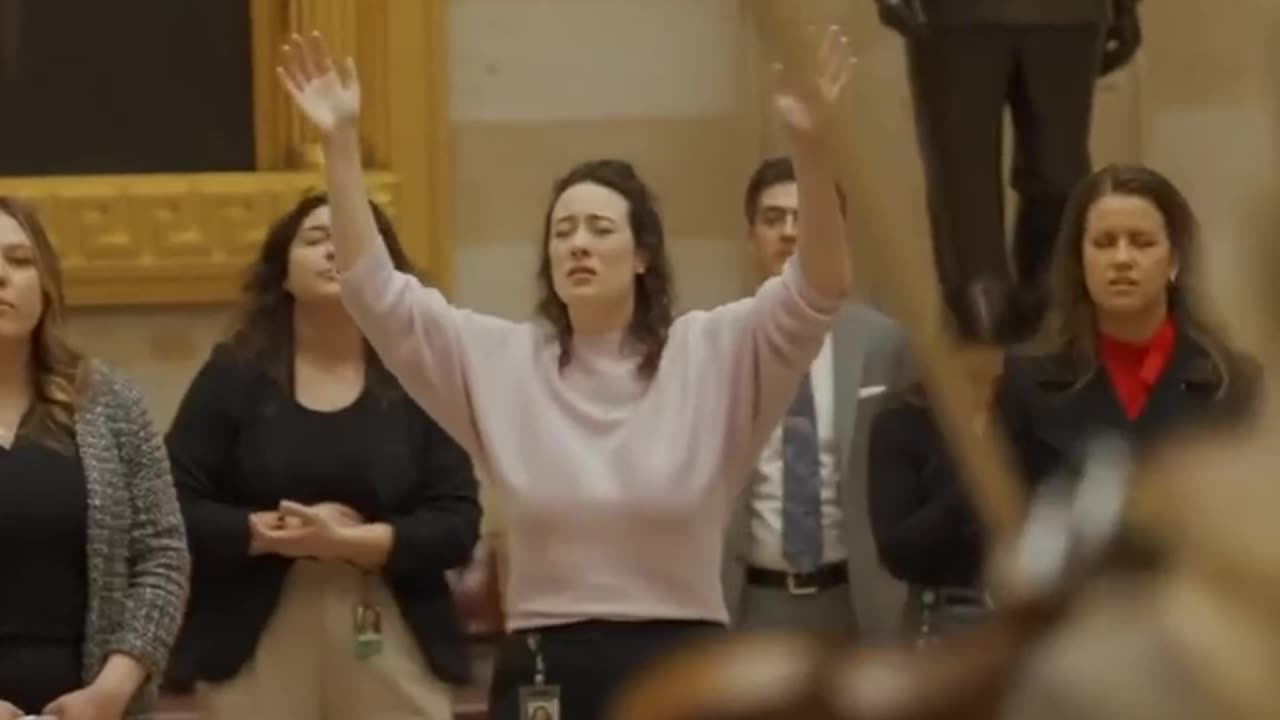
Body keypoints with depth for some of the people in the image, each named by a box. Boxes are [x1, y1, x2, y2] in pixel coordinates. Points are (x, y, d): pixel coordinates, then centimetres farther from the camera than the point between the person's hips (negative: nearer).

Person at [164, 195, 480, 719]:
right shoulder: (233, 375, 4)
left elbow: (457, 524, -1)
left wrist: (348, 541, -15)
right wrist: (271, 532, -15)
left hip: (394, 652, 1)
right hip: (256, 653, -1)